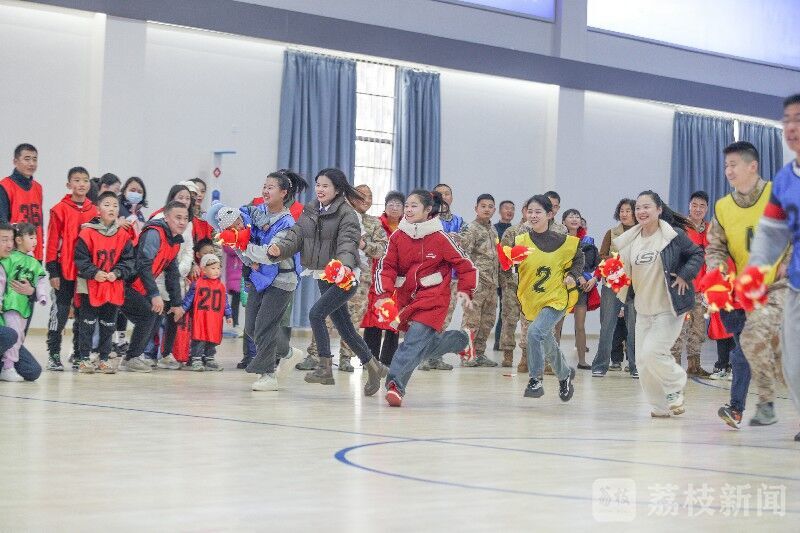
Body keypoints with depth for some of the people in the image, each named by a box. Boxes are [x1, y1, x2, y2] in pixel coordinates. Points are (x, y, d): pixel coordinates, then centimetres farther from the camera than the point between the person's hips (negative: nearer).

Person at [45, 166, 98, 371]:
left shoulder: (95, 211, 8)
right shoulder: (60, 209, -4)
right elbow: (53, 241, -5)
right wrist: (52, 271, -8)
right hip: (65, 271, -4)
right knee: (60, 312, -1)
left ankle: (79, 355, 18)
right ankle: (53, 355, 7)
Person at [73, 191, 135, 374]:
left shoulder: (123, 235, 3)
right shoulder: (87, 232, -8)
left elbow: (128, 260, 3)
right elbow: (80, 258, -8)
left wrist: (117, 273, -12)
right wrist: (94, 272, -17)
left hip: (114, 287, 4)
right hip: (90, 287, -4)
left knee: (108, 325, 10)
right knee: (88, 323, 2)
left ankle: (104, 359, 19)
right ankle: (83, 359, 10)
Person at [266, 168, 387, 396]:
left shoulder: (347, 214, -12)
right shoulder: (310, 211, 7)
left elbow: (347, 242, -26)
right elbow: (296, 234, -1)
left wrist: (345, 264, -45)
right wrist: (280, 248, -22)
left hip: (344, 277, -7)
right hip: (322, 277, 7)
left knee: (316, 313, -21)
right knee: (344, 328, 12)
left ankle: (325, 368, -12)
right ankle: (374, 367, 28)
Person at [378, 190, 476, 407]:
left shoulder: (440, 238, -6)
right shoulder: (397, 237, 2)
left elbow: (466, 265, 2)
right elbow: (386, 267, 0)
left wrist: (465, 291, -10)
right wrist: (384, 295, -15)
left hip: (432, 300, -5)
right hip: (405, 298, 5)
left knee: (415, 341, -20)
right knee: (427, 341, 13)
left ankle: (395, 384, -28)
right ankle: (457, 340, 40)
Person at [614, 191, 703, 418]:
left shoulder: (674, 235, -11)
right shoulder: (631, 240, 5)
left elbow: (697, 254, 0)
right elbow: (625, 270, 16)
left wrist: (684, 275, -13)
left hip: (669, 309, -6)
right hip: (643, 309, 6)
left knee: (653, 352, -18)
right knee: (642, 359, 5)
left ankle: (675, 388, 10)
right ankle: (661, 407, 19)